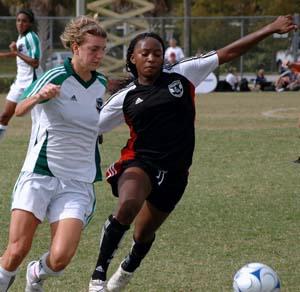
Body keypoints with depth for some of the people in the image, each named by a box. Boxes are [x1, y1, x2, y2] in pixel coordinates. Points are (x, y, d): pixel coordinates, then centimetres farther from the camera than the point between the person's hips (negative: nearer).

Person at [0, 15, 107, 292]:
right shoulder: (56, 77, -7)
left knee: (61, 258, -13)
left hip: (77, 184, 3)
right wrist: (39, 96, -40)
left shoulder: (102, 84, 9)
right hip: (39, 174, -3)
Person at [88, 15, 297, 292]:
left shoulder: (181, 75, 1)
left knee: (144, 233, 16)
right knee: (128, 206, -34)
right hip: (141, 163, -2)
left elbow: (227, 53, 1)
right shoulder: (125, 98, 2)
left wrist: (270, 29, 0)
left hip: (175, 172, 2)